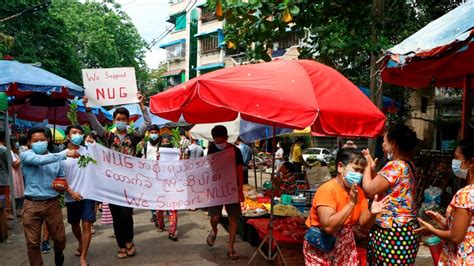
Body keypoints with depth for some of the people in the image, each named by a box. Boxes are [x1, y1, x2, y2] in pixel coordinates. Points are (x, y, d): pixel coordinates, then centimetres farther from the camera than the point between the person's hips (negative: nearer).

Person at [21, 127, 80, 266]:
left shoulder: (56, 158, 6)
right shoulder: (26, 155, -4)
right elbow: (40, 160, -25)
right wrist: (65, 153, -29)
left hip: (52, 203, 3)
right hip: (32, 205, -2)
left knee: (59, 238, 11)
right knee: (33, 243, 5)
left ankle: (58, 252, 43)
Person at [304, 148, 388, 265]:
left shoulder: (358, 191, -3)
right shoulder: (327, 190, -24)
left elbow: (364, 224, -2)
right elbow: (328, 226, -33)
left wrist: (372, 213, -22)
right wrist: (351, 203, -33)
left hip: (345, 244, 6)